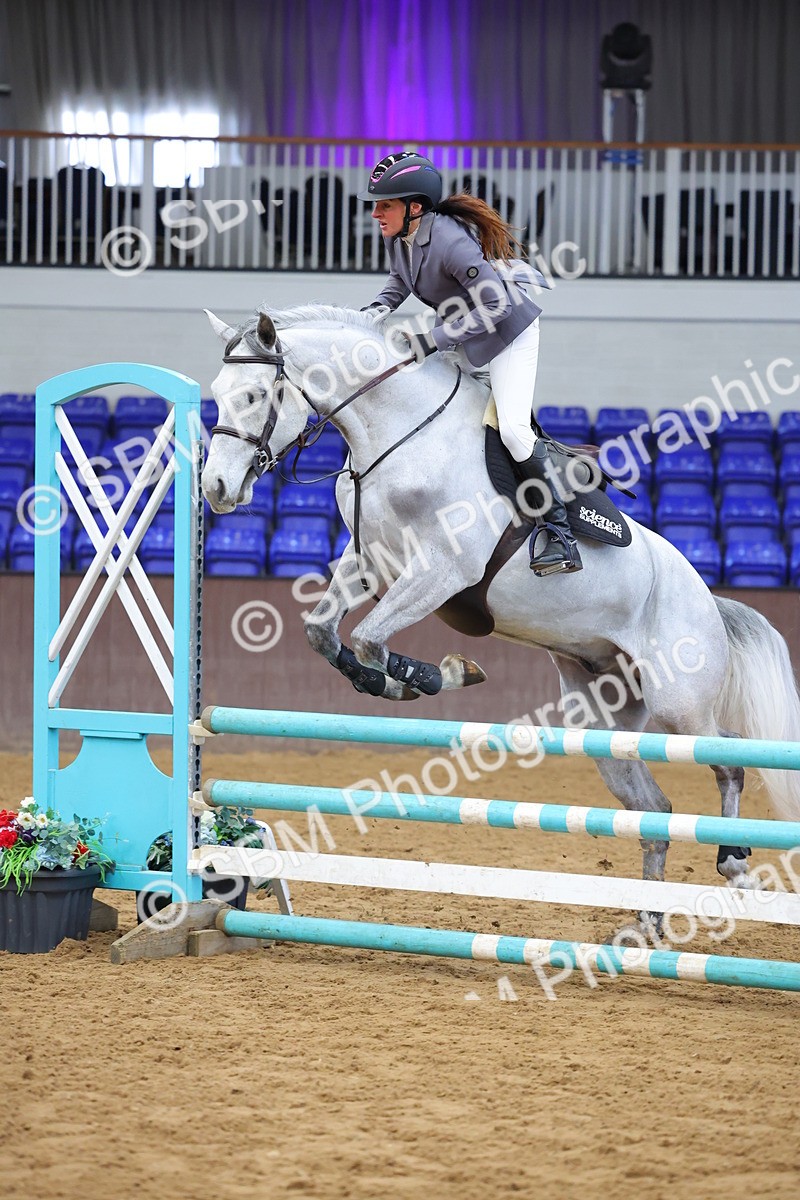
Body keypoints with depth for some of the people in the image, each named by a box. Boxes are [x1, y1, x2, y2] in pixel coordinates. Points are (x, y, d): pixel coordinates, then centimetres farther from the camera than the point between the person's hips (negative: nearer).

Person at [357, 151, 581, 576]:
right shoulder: (397, 236, -8)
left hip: (508, 330, -9)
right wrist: (376, 309, -5)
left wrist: (432, 341, -36)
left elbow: (495, 305, -37)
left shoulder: (449, 241, -34)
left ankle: (560, 534, -15)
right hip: (460, 333, 9)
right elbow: (401, 278, 15)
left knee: (512, 427, -22)